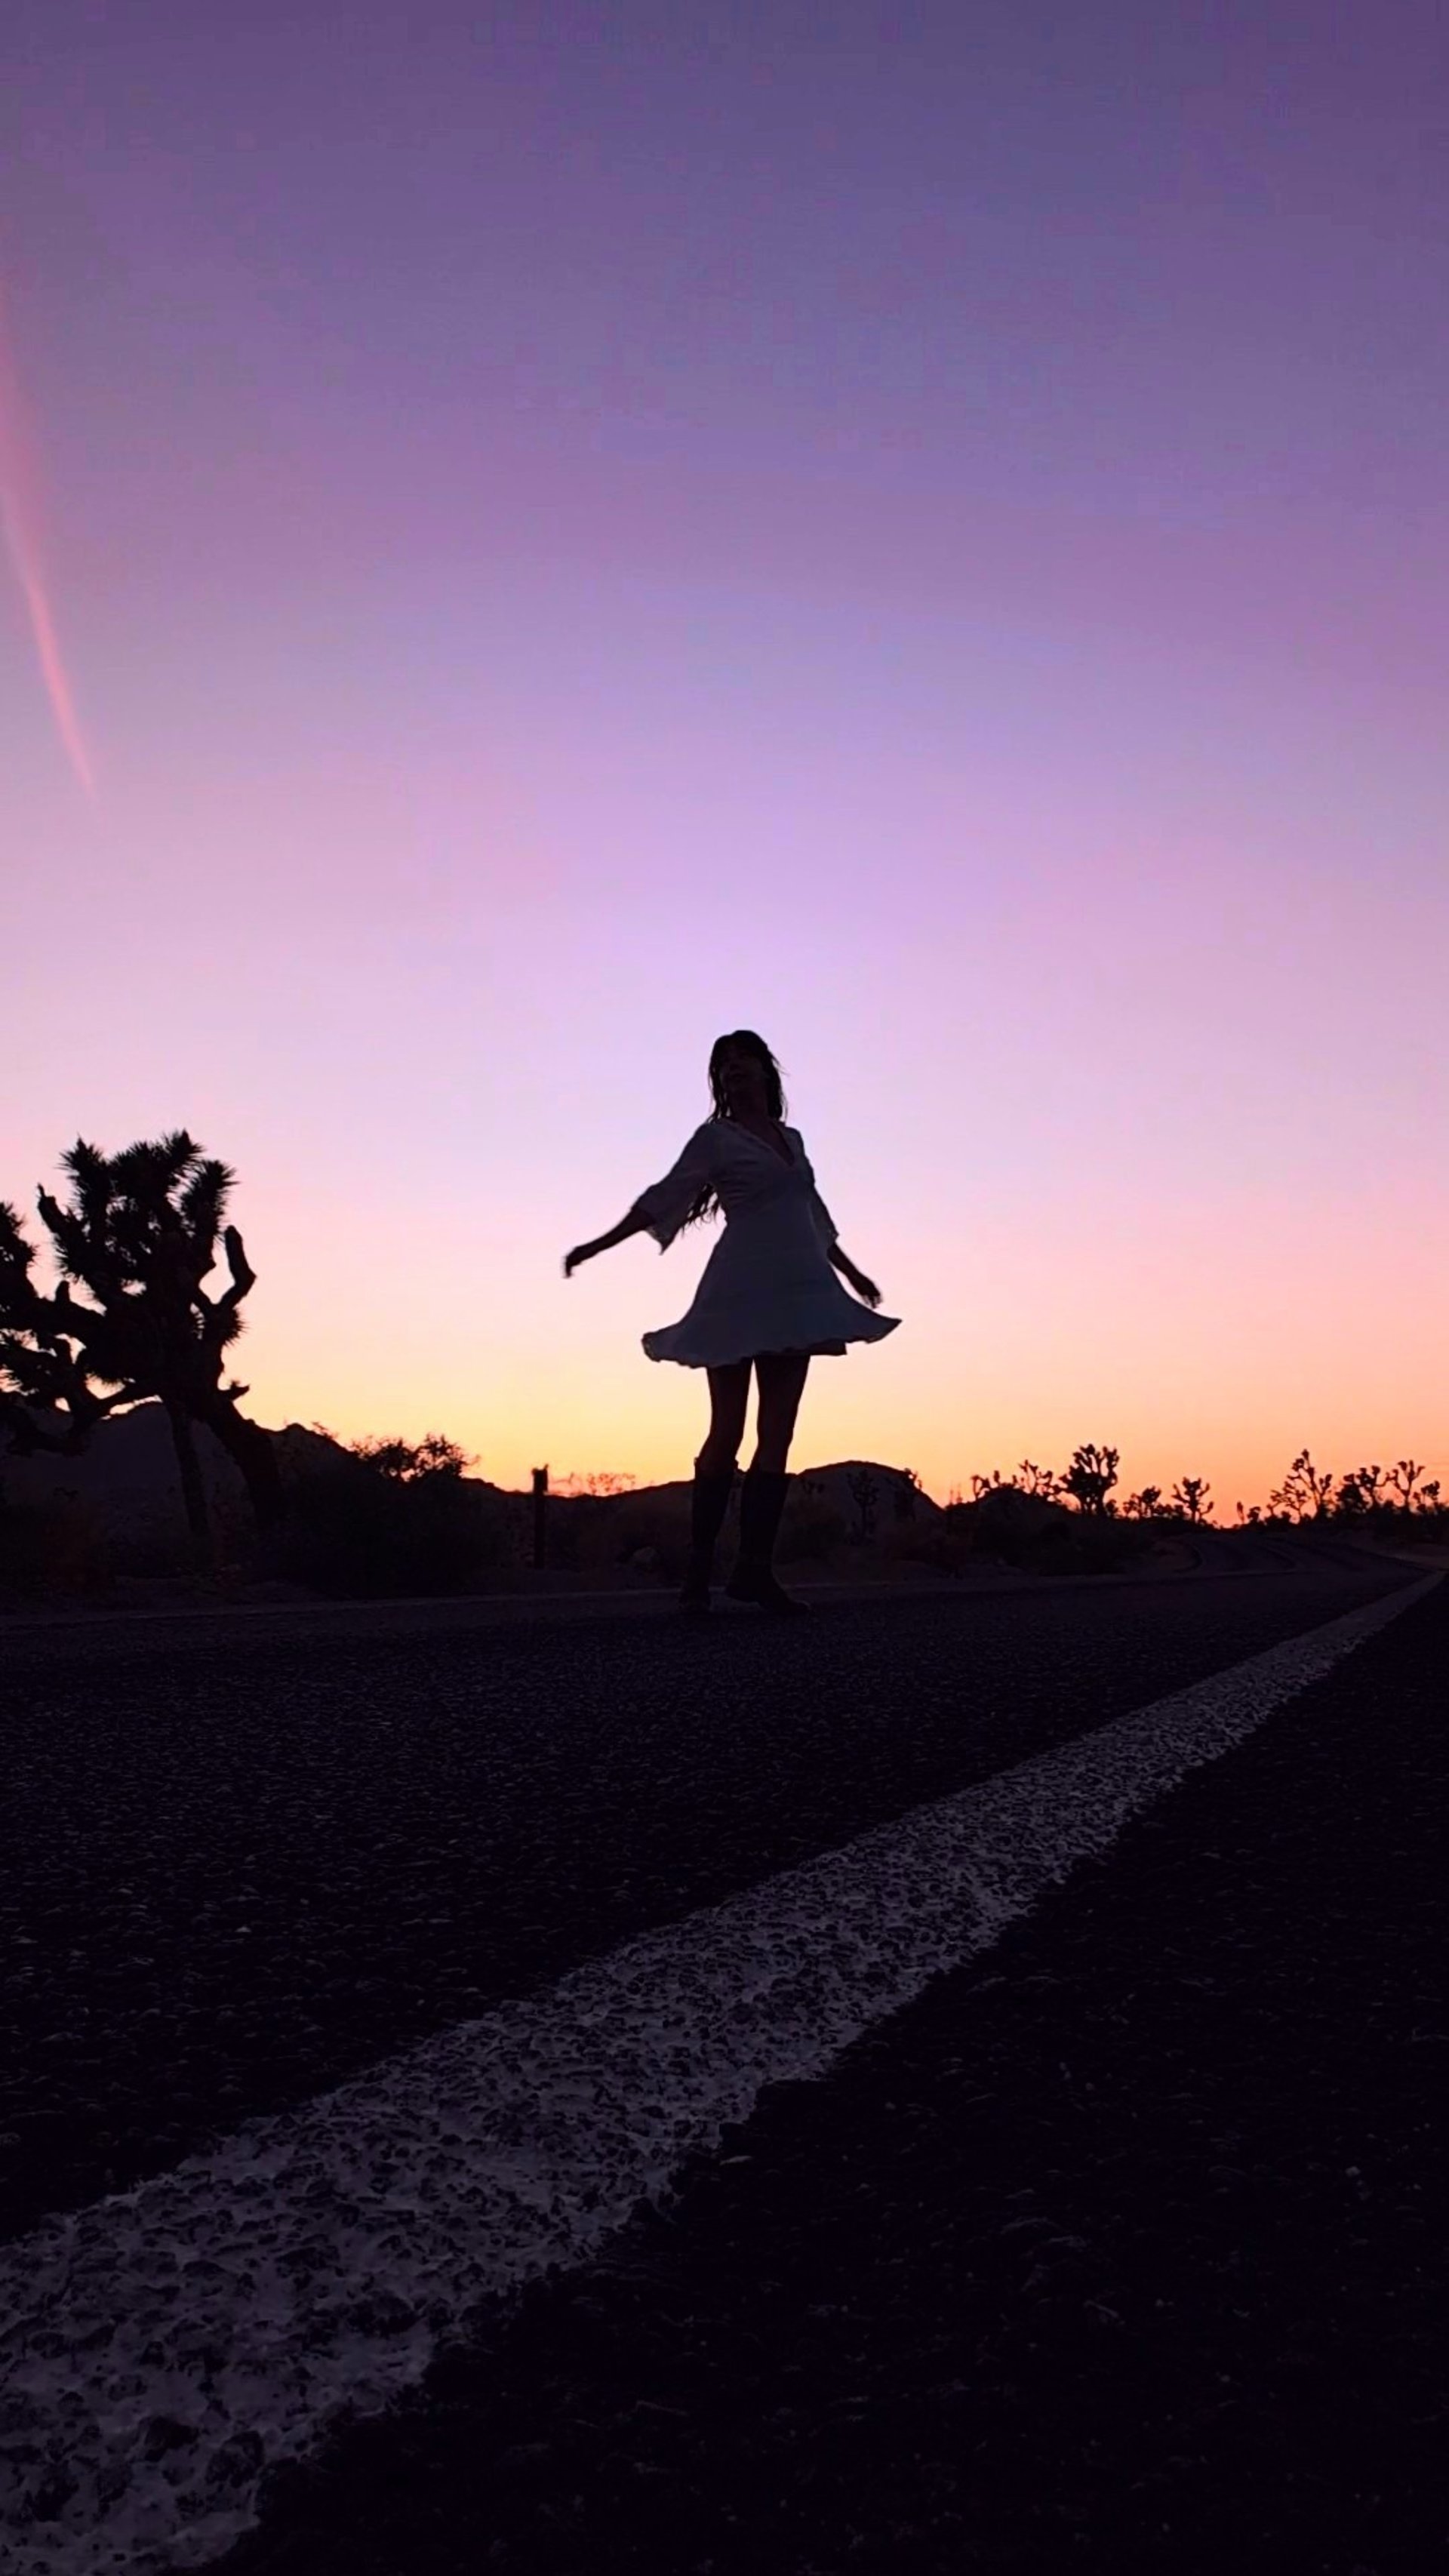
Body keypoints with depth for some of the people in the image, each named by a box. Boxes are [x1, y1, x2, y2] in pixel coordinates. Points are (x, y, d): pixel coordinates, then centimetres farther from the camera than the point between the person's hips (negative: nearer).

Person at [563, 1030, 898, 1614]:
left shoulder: (792, 1139, 19)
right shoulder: (715, 1138, 2)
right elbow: (663, 1199, 0)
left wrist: (850, 1272, 38)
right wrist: (597, 1245, -7)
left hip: (795, 1299, 6)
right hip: (741, 1295, -6)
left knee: (777, 1435, 0)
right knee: (728, 1430, -7)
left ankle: (756, 1568, 0)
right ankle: (699, 1572, -3)